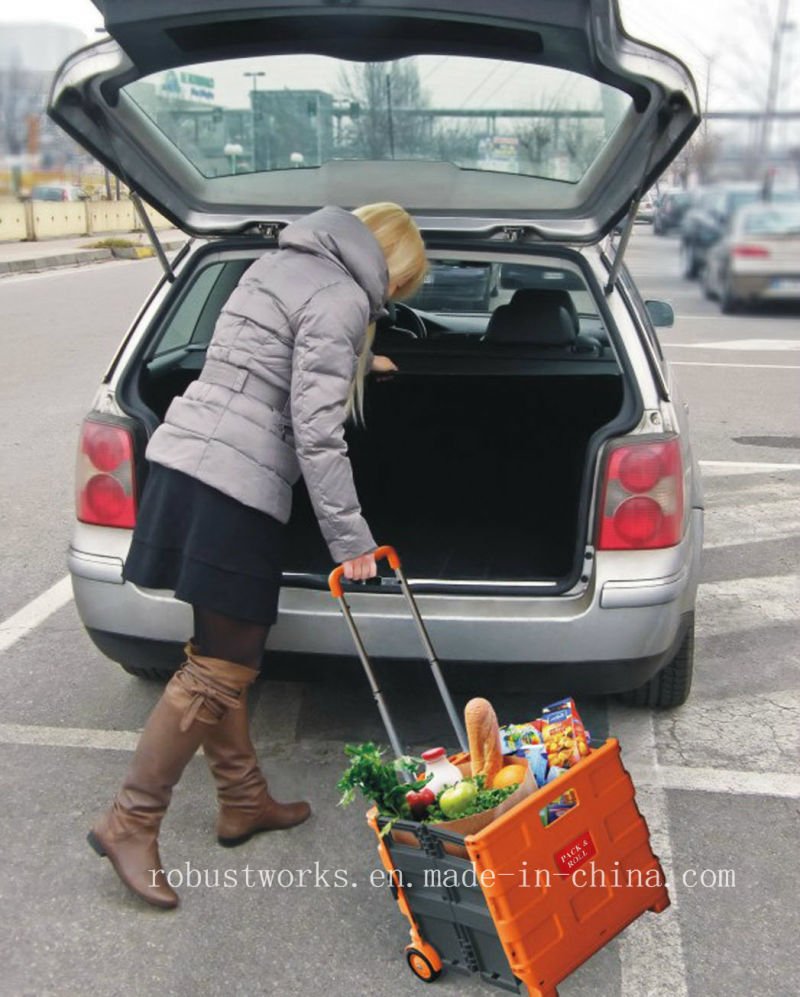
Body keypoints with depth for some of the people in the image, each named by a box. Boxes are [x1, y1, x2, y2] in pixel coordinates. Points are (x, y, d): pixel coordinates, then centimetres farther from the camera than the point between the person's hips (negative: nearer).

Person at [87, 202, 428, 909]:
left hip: (183, 460, 10)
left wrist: (354, 363, 57)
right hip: (235, 488, -10)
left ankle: (244, 800, 29)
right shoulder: (341, 300, -8)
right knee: (220, 672, -1)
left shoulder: (281, 263, 20)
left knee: (224, 655, 17)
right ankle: (130, 823, 6)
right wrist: (350, 539, -10)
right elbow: (317, 430, -16)